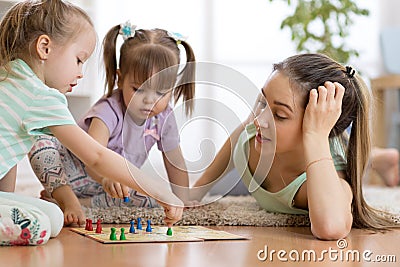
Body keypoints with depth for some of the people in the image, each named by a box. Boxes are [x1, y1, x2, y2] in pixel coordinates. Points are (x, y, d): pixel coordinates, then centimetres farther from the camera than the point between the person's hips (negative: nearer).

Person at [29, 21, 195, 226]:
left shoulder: (164, 117, -11)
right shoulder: (110, 111, -29)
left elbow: (175, 163, 3)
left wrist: (182, 202, 0)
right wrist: (106, 178, -67)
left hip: (115, 180, 5)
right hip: (75, 170, -5)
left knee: (153, 198, -24)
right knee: (43, 144, -32)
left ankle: (85, 202, -18)